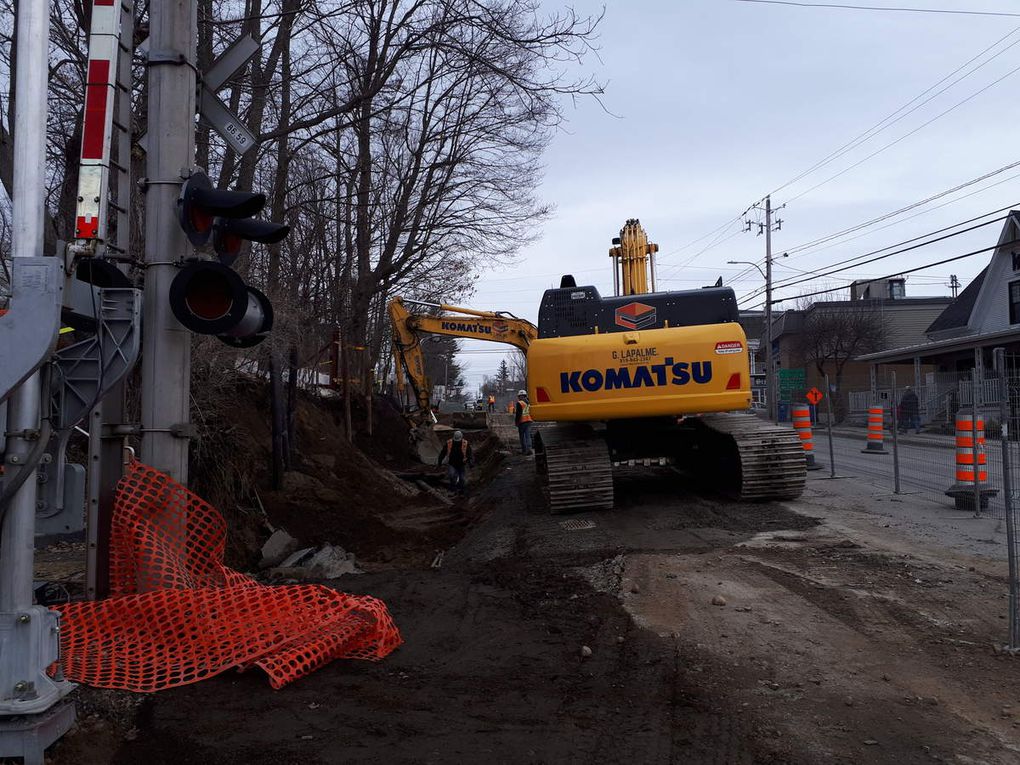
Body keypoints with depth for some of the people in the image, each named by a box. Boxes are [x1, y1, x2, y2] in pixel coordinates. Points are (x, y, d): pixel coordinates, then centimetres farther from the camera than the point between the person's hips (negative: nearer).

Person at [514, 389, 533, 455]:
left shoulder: (519, 403, -12)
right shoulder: (528, 403, 10)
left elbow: (518, 414, -15)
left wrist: (516, 422, -8)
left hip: (522, 421, -6)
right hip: (528, 420, 6)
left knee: (522, 436, 5)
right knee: (528, 435, 4)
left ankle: (524, 450, 9)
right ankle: (529, 448, -8)